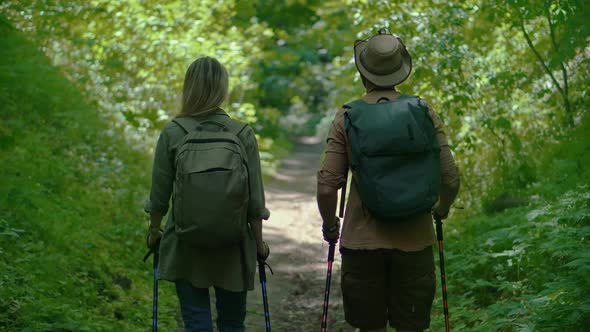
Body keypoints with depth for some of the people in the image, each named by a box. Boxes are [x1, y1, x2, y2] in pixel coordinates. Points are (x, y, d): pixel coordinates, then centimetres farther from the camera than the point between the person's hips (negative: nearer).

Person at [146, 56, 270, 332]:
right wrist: (259, 242, 9)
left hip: (186, 246, 0)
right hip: (233, 247, 1)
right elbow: (254, 199, -4)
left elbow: (159, 195, -1)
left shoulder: (172, 133, -8)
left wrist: (154, 231, 16)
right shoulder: (243, 134, -7)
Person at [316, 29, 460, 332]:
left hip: (362, 241, -1)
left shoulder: (347, 118, -5)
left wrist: (329, 224, 10)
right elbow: (450, 179, -4)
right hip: (414, 241, 1)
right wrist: (441, 210, 17)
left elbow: (327, 185, -9)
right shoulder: (424, 113, -2)